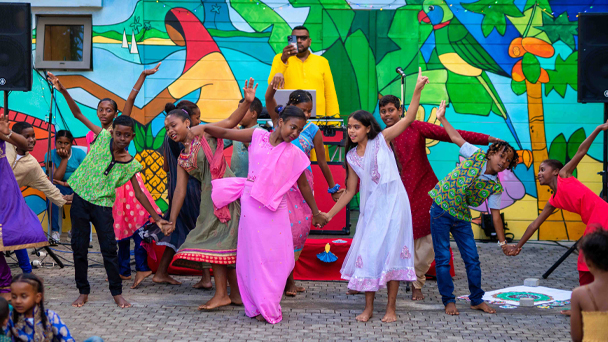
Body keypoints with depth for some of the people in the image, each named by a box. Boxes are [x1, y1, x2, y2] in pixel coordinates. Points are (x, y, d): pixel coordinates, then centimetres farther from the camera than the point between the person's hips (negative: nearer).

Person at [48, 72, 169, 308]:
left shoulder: (130, 164, -4)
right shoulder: (103, 137, -4)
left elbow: (138, 193, 1)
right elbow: (78, 114, -3)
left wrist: (157, 217, -3)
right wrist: (63, 91, -14)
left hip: (103, 205, -1)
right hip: (80, 199, 1)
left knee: (109, 249, -1)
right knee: (79, 248, 4)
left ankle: (117, 292, 12)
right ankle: (83, 292, 17)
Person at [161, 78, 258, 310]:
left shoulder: (203, 133, 0)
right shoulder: (182, 159, 17)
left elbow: (231, 121, -9)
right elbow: (180, 190, 16)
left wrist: (247, 102, -24)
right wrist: (172, 221, 12)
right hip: (209, 200, 7)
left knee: (217, 241, -9)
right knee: (220, 243, 6)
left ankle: (222, 294, -4)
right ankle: (236, 294, 13)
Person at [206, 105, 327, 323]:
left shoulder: (294, 154, 4)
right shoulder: (258, 136, 4)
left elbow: (303, 185, 12)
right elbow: (225, 133, 8)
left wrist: (315, 213, 18)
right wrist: (204, 128, -7)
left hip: (274, 209, 0)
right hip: (250, 204, 0)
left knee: (274, 257, -1)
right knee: (251, 254, 5)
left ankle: (268, 307, 10)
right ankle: (255, 306, 15)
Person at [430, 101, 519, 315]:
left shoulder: (495, 186, -4)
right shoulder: (476, 156, -8)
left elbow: (495, 215, -3)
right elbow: (456, 137, 0)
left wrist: (503, 242, -7)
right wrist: (442, 119, -3)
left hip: (462, 218, 3)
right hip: (441, 209, -3)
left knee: (472, 260, 4)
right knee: (443, 259, -2)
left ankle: (477, 300, 20)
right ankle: (448, 301, 8)